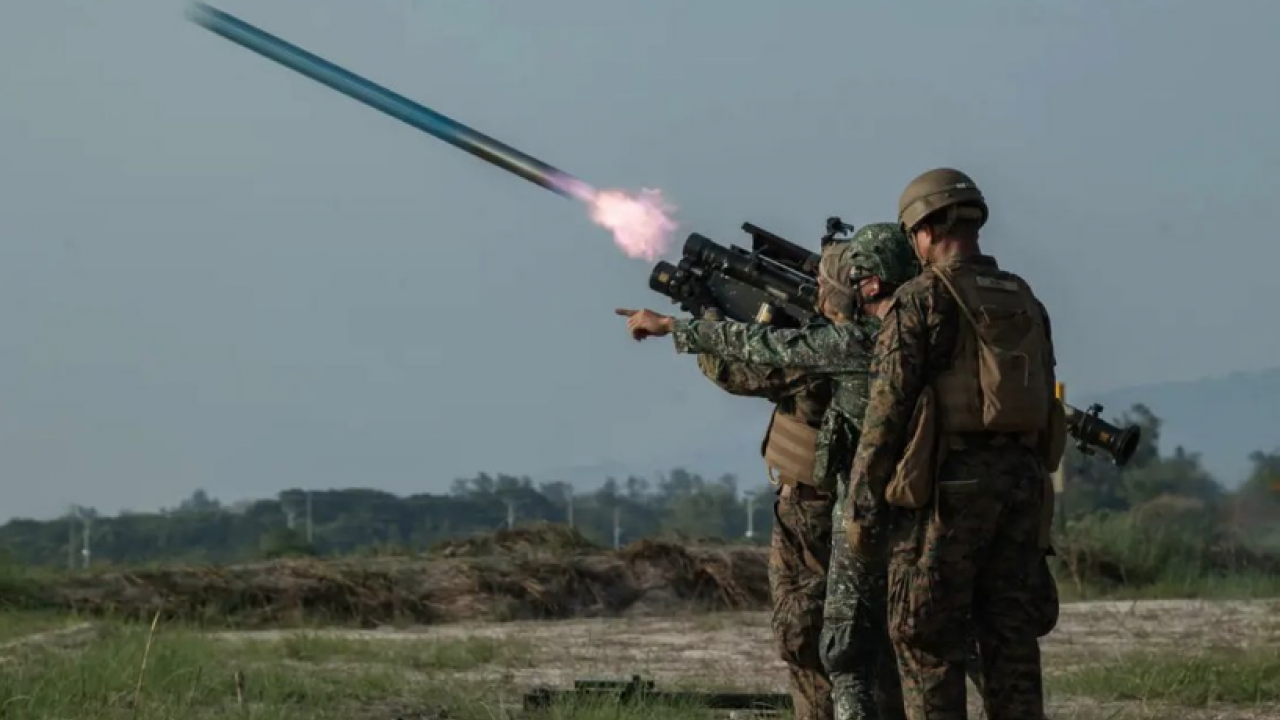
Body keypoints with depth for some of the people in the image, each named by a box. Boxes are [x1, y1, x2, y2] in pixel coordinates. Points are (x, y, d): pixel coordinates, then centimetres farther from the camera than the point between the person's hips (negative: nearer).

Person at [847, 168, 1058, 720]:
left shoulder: (920, 301, -6)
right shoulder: (1026, 301, 14)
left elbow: (887, 409, -9)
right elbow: (1042, 399, 16)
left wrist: (863, 507, -5)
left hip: (948, 487, -6)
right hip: (1023, 482, 6)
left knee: (926, 641, -1)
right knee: (1011, 636, 9)